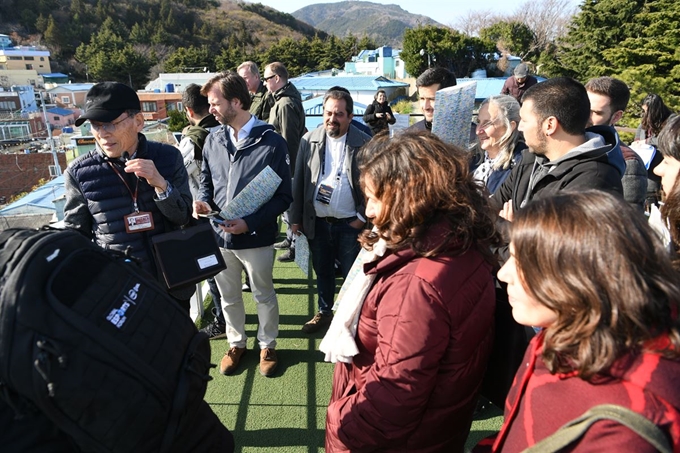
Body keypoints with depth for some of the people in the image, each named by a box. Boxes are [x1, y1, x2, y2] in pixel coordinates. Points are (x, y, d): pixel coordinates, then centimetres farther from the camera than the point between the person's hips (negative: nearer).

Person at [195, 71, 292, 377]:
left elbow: (283, 195, -12)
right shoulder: (213, 141, 3)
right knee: (229, 297, 20)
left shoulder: (271, 142, -13)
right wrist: (203, 202, -8)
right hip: (219, 236, 4)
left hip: (256, 237, -4)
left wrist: (250, 222, -23)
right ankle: (236, 343, 42)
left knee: (264, 295, 15)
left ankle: (267, 345, 37)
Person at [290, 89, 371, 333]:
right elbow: (299, 181, 3)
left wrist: (362, 218, -7)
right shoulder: (309, 140, 0)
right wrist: (296, 218, 3)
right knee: (322, 271, 18)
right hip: (317, 221, 3)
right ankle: (324, 312, 38)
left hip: (350, 224, -3)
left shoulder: (364, 144, -8)